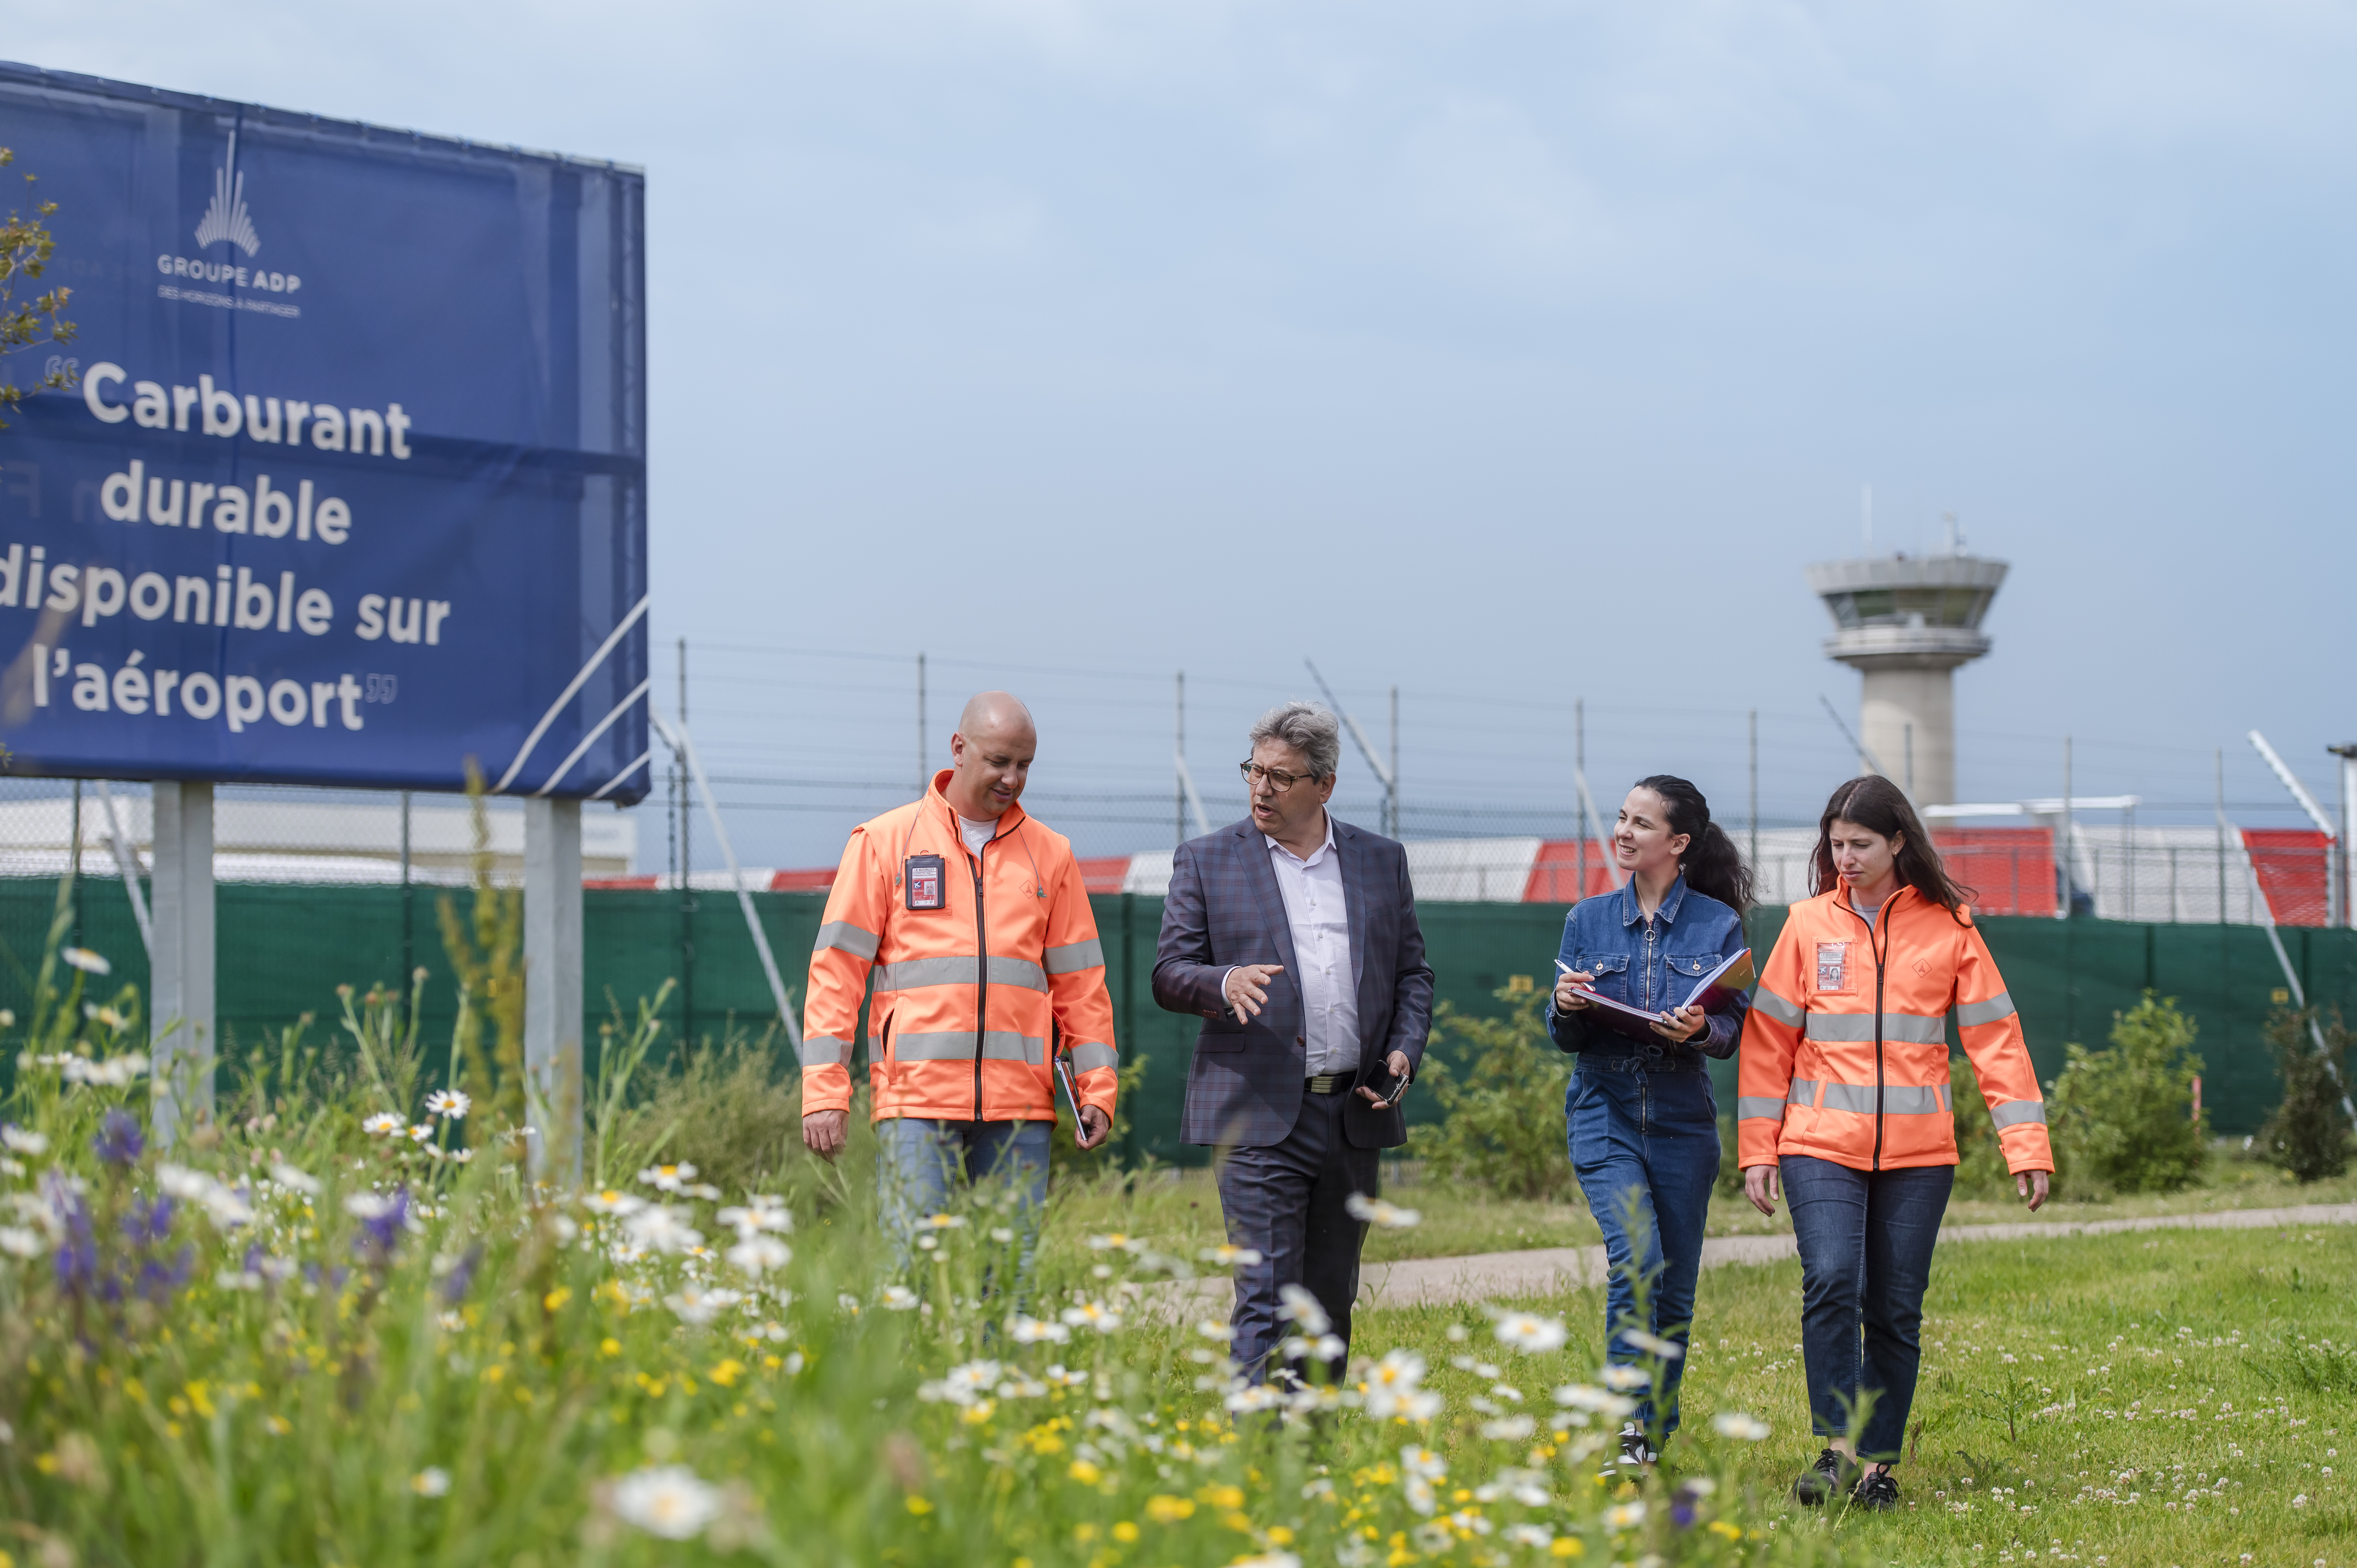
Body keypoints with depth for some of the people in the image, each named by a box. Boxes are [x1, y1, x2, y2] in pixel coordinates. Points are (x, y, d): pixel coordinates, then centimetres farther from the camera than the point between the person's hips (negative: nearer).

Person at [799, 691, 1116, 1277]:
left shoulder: (1049, 855, 14)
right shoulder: (884, 842, 5)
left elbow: (1080, 981, 15)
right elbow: (837, 968, 3)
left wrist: (1098, 1089, 6)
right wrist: (824, 1090, -5)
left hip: (1020, 1105, 3)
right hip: (916, 1099, -3)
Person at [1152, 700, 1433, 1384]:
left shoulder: (1382, 860, 12)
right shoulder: (1206, 861, 4)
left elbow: (1412, 973, 16)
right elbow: (1169, 974, 2)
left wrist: (1405, 1053, -1)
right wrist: (1224, 984, -20)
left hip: (1353, 1116, 4)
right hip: (1260, 1116, -4)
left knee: (1331, 1303, 11)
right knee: (1266, 1299, -11)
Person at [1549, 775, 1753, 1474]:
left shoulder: (1718, 925, 2)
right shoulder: (1588, 920, 7)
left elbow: (1733, 1030, 1)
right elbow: (1564, 1036, 8)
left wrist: (1701, 1029, -20)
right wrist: (1566, 1007, -14)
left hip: (1682, 1121, 0)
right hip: (1605, 1112, 0)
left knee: (1675, 1284, 5)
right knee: (1636, 1258, -20)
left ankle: (1656, 1440, 19)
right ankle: (1628, 1427, -16)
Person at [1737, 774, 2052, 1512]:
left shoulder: (1950, 929, 4)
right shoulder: (1808, 925, 5)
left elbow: (1996, 1040, 3)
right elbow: (1768, 1042, 7)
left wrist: (2027, 1146, -4)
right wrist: (1757, 1151, 3)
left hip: (1918, 1153, 1)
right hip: (1821, 1145, 0)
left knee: (1896, 1310, 3)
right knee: (1831, 1282, -19)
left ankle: (1878, 1464, 13)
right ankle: (1837, 1447, -14)